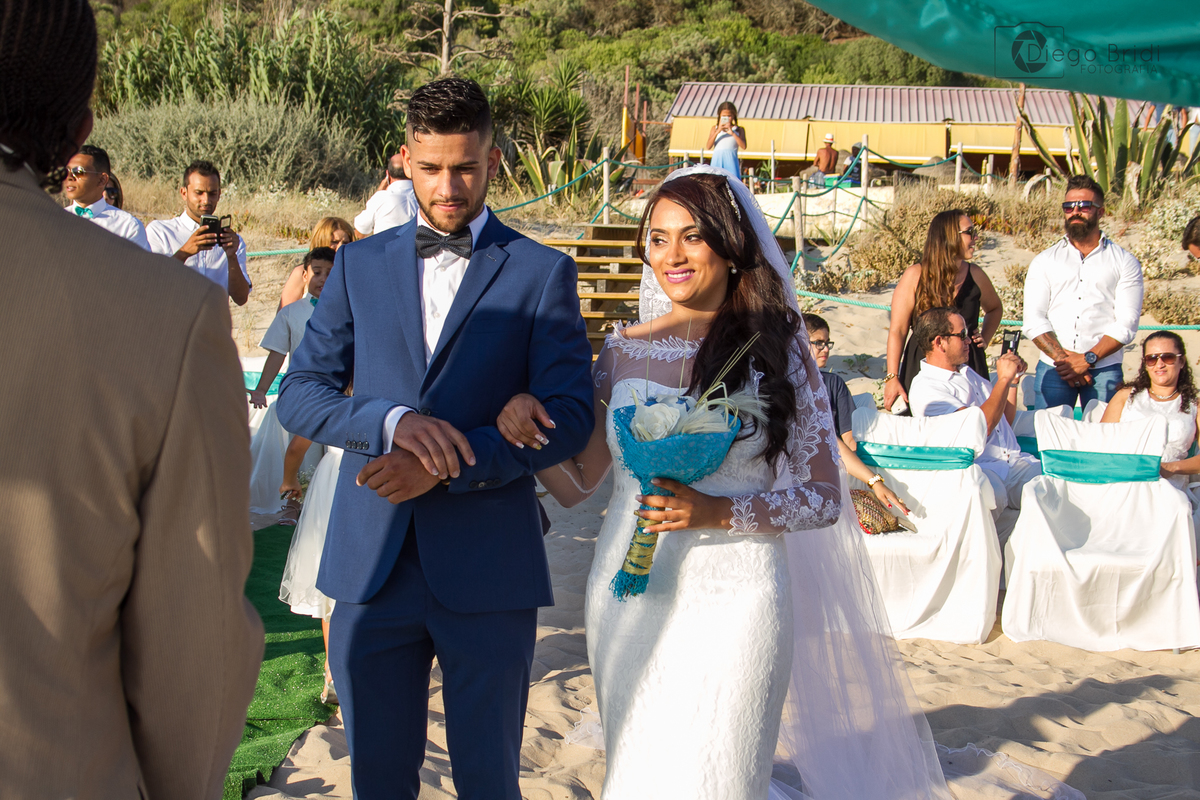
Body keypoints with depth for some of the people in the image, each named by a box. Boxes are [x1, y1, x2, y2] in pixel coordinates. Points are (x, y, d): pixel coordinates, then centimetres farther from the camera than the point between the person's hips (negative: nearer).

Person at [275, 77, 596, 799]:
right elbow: (300, 395, 3)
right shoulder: (359, 265, 9)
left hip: (488, 570, -2)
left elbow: (570, 416, -6)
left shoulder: (543, 273, 0)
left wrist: (448, 464, -18)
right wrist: (391, 420, -17)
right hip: (372, 567, 3)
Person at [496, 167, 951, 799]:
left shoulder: (776, 350, -3)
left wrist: (719, 511, -18)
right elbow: (575, 485, 7)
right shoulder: (624, 351, 4)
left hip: (732, 602, -2)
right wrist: (526, 430, -13)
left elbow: (824, 498, -3)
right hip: (629, 599, 3)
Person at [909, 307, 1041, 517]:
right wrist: (1003, 379, -8)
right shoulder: (924, 387, -6)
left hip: (1015, 461, 7)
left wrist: (1013, 379, 18)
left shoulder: (967, 373, 23)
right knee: (991, 492, -41)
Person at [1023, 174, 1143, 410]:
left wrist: (1088, 359, -13)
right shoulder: (1044, 262, 13)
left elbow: (1126, 324, -1)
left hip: (1104, 370, -1)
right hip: (1052, 369, 1)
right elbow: (1033, 320, 2)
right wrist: (1062, 357, -12)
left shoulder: (1125, 262, 9)